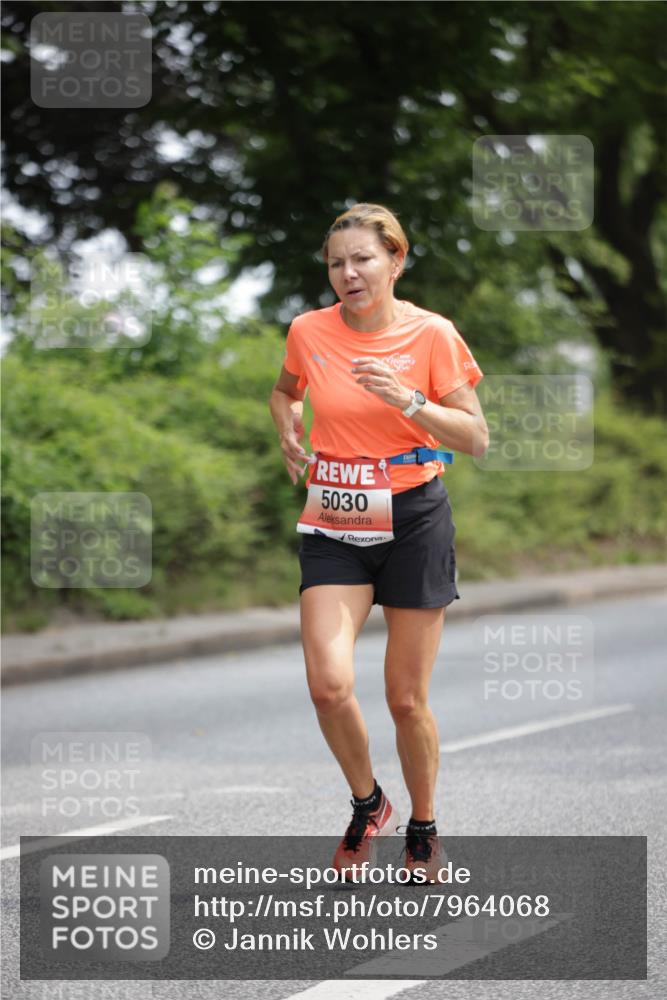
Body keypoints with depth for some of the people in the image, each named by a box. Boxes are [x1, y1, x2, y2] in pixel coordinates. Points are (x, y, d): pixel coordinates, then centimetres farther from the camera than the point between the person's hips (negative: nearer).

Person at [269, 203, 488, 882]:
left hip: (413, 522, -2)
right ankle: (368, 807, 12)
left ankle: (422, 828, 26)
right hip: (333, 526, 2)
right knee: (329, 684, -14)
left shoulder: (431, 334, -7)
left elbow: (476, 439, -8)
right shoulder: (309, 331, 0)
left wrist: (408, 400, -21)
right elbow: (285, 392, 23)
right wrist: (288, 434, 4)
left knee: (407, 699, 2)